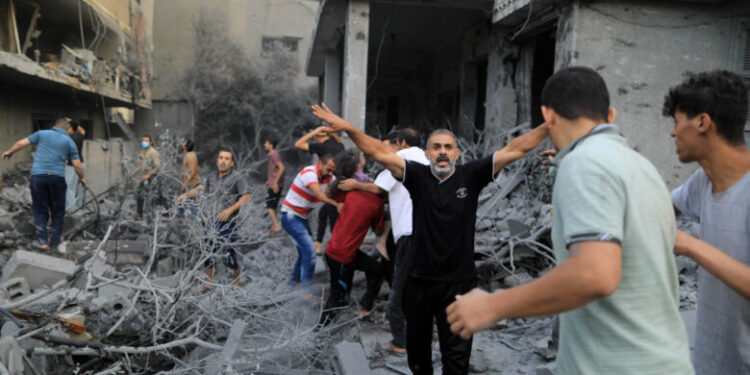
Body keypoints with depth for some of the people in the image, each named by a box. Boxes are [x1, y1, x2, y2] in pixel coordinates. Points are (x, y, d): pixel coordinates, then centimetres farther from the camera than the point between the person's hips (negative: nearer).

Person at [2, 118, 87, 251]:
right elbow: (77, 165, 3)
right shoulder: (69, 141, 6)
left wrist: (9, 152, 29)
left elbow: (21, 143, 11)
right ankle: (56, 240, 18)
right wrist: (81, 178, 19)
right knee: (57, 209, 13)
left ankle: (43, 240, 6)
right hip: (57, 177, -1)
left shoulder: (42, 134, 9)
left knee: (40, 209, 11)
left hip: (38, 175, 1)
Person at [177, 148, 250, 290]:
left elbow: (246, 196, -15)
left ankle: (236, 282, 14)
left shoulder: (236, 177, -7)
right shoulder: (212, 177, 11)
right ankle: (209, 282, 29)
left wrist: (230, 210, -23)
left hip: (227, 223, -6)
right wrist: (186, 194, 15)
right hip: (211, 221, 6)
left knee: (228, 254, -8)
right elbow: (201, 188, 29)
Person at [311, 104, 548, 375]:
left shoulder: (471, 175, -3)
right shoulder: (418, 175, -3)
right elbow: (379, 153, -11)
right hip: (419, 281, 2)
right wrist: (347, 128, -23)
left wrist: (548, 127, -14)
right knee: (416, 347, 20)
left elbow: (514, 150, -7)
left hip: (459, 283, -1)